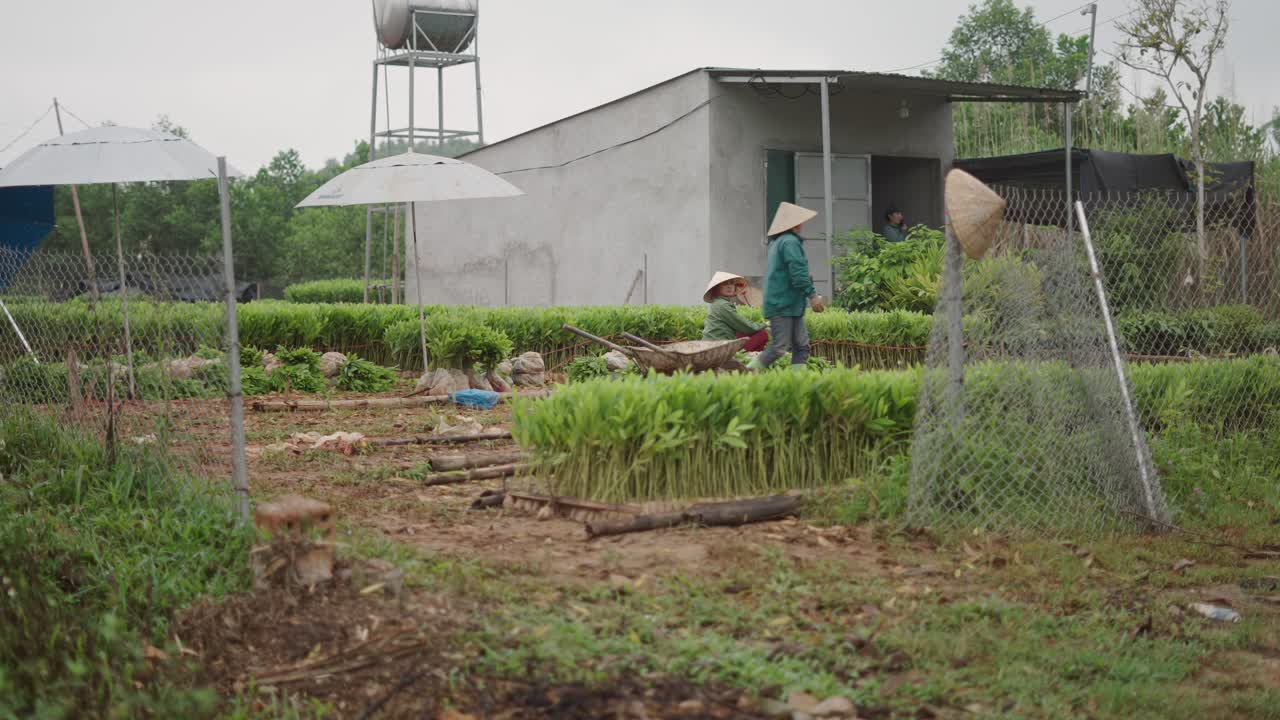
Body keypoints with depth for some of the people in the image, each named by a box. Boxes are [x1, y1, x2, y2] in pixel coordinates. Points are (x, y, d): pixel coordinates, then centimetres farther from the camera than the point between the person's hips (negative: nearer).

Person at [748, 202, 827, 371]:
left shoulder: (777, 242, 19)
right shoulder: (790, 242, -13)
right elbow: (798, 273, -20)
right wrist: (812, 295, -16)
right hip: (783, 306, -10)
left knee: (801, 346, 7)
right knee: (779, 347, -10)